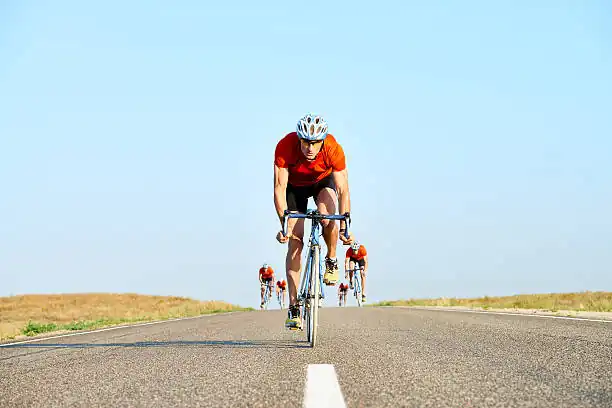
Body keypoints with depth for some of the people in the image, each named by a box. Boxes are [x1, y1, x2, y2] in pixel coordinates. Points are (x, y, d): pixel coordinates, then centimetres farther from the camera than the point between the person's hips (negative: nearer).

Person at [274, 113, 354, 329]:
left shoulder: (334, 149, -35)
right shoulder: (285, 147, -36)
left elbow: (343, 190, -32)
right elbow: (280, 188, -35)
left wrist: (343, 228, -40)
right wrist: (284, 225, -44)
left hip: (323, 182, 0)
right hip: (294, 185, 0)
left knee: (328, 219, -31)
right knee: (295, 241, -10)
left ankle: (331, 261, 0)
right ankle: (293, 306, -8)